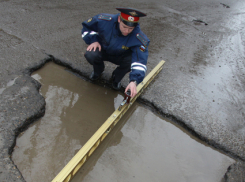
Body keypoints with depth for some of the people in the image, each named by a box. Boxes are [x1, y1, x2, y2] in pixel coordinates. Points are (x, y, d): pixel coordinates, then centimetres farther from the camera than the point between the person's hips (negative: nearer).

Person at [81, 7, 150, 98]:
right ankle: (98, 70, 8)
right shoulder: (105, 20, -28)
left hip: (121, 56, 0)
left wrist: (134, 81, -50)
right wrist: (93, 40, -22)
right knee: (90, 55, -32)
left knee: (131, 61, -32)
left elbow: (140, 61, -38)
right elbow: (86, 26, -8)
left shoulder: (139, 39, -32)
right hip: (102, 49, 1)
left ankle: (116, 78, 2)